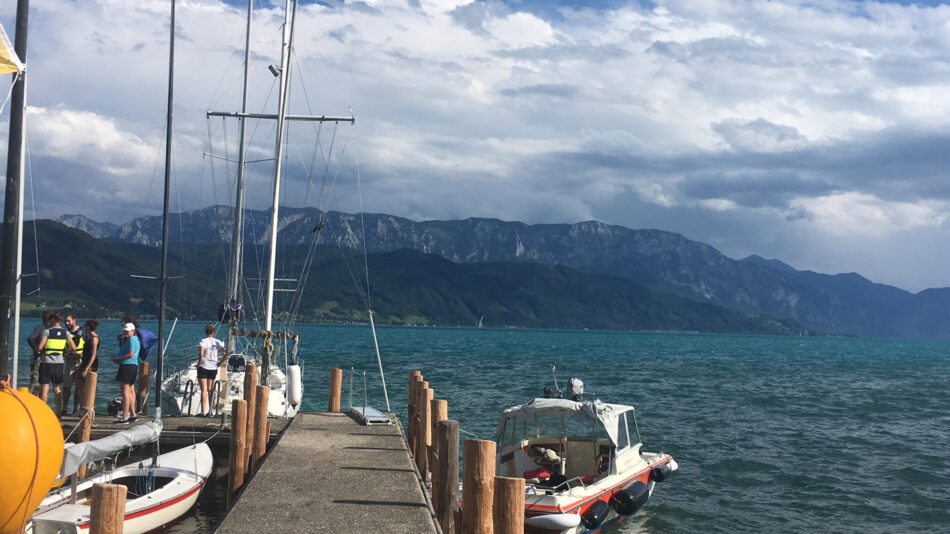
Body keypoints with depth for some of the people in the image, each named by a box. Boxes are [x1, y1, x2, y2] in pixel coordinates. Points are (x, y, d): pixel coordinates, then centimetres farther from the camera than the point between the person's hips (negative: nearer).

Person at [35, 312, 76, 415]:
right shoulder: (65, 332, 4)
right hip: (59, 363, 4)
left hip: (46, 362, -4)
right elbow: (73, 347, 0)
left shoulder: (47, 331, -9)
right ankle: (58, 412, 14)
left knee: (44, 388, 1)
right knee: (57, 388, 13)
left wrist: (36, 347, 6)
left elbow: (39, 347, -16)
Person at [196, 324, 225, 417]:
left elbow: (201, 354, -24)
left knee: (204, 390, -4)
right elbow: (225, 354, -1)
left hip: (203, 367, -4)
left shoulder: (203, 341, -9)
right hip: (214, 368, 4)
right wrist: (219, 363, 10)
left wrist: (198, 364, -10)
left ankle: (203, 412, -7)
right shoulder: (218, 342, 4)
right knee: (210, 390, 14)